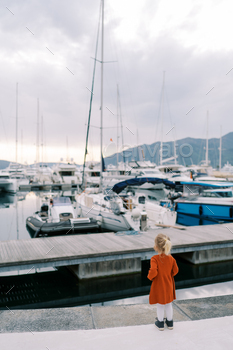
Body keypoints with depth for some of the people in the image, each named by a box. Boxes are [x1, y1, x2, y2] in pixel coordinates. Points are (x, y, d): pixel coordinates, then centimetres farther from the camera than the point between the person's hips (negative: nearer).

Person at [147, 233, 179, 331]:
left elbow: (153, 271, -33)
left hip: (158, 286, -4)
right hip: (168, 285, 4)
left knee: (160, 305, 15)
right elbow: (175, 271, 0)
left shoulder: (155, 259, -26)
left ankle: (160, 323, 31)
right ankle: (170, 322, 37)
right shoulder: (171, 258, -9)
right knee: (168, 304, 21)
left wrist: (150, 276, -12)